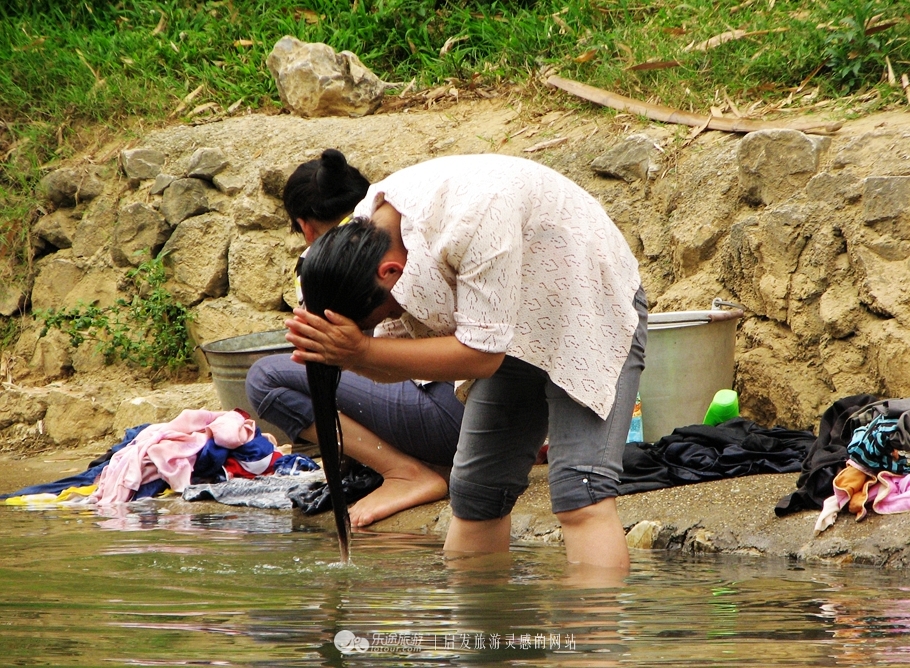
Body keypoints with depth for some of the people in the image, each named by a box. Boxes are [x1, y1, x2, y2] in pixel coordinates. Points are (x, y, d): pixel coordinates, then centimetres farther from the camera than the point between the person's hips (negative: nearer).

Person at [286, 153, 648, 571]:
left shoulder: (473, 219, -37)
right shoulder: (366, 236, -13)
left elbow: (480, 356, -34)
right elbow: (398, 356, -7)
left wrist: (361, 350, -35)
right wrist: (340, 354, -28)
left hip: (593, 314, -7)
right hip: (515, 330, 8)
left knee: (580, 495, -21)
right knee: (474, 491, 5)